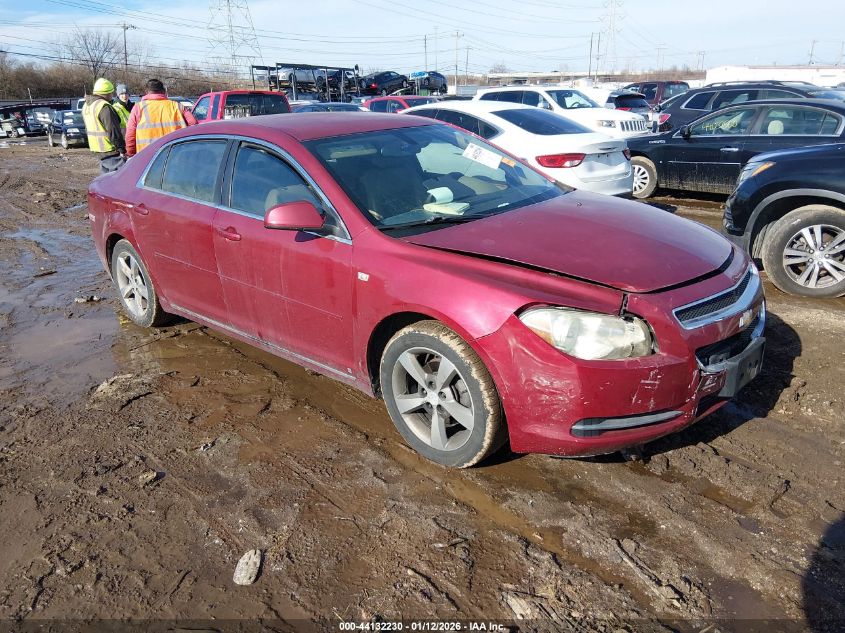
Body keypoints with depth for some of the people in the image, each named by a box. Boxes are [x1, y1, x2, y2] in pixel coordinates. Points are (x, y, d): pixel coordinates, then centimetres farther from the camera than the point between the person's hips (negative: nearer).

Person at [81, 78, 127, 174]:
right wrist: (121, 149, -17)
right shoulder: (104, 107, -17)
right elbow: (112, 131, -21)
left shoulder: (86, 106, 16)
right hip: (111, 151, -10)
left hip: (98, 151, 10)